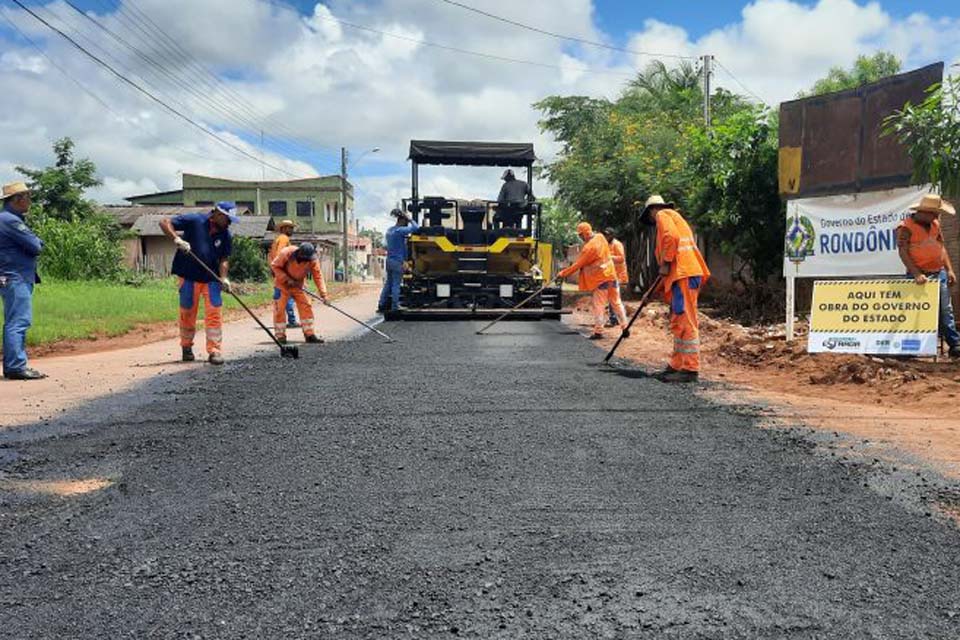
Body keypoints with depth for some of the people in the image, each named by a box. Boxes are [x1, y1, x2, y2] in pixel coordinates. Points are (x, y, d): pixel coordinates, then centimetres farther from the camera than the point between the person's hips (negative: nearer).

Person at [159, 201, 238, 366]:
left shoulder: (225, 234, 1)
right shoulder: (194, 220, -11)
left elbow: (224, 258, 0)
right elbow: (165, 223, -11)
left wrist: (223, 278, -16)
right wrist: (177, 239, -27)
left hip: (211, 278, 3)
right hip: (189, 277, -3)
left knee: (214, 313, -6)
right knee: (187, 313, 8)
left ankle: (214, 351, -2)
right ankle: (186, 347, 26)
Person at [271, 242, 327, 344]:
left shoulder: (313, 260, -20)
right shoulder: (286, 253, -28)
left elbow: (318, 276, -19)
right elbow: (274, 265, -17)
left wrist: (323, 294, -27)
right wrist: (287, 279, -26)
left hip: (298, 285, 3)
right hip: (282, 284, -3)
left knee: (306, 307, -4)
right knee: (279, 309, -4)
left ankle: (309, 334, 3)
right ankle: (280, 336, 8)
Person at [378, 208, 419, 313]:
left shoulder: (389, 230, 12)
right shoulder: (400, 230, -14)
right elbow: (415, 228, -21)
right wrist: (410, 219, -4)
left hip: (389, 260, 8)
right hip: (398, 261, -8)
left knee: (388, 284, 13)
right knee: (396, 285, -3)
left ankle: (382, 306, 14)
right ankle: (395, 307, -1)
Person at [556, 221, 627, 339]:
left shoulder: (589, 247, -19)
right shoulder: (600, 237, 5)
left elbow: (578, 264, -14)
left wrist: (563, 273, -8)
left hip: (601, 278, -8)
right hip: (611, 274, 8)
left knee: (599, 305, -2)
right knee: (616, 302, 12)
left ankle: (598, 331, -2)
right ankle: (625, 328, 15)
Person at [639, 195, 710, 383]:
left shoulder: (663, 215, 3)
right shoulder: (674, 217, 31)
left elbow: (671, 237, -19)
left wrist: (665, 263, -12)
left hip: (683, 273, -10)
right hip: (684, 273, 10)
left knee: (685, 321, -10)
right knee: (678, 322, 14)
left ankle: (690, 369, -11)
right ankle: (678, 365, 19)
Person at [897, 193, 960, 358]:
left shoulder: (934, 223, 12)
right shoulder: (906, 227, -10)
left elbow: (941, 246, 17)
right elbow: (903, 252, -16)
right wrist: (916, 274, -24)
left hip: (939, 273, 6)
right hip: (921, 276, -6)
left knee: (946, 310, 5)